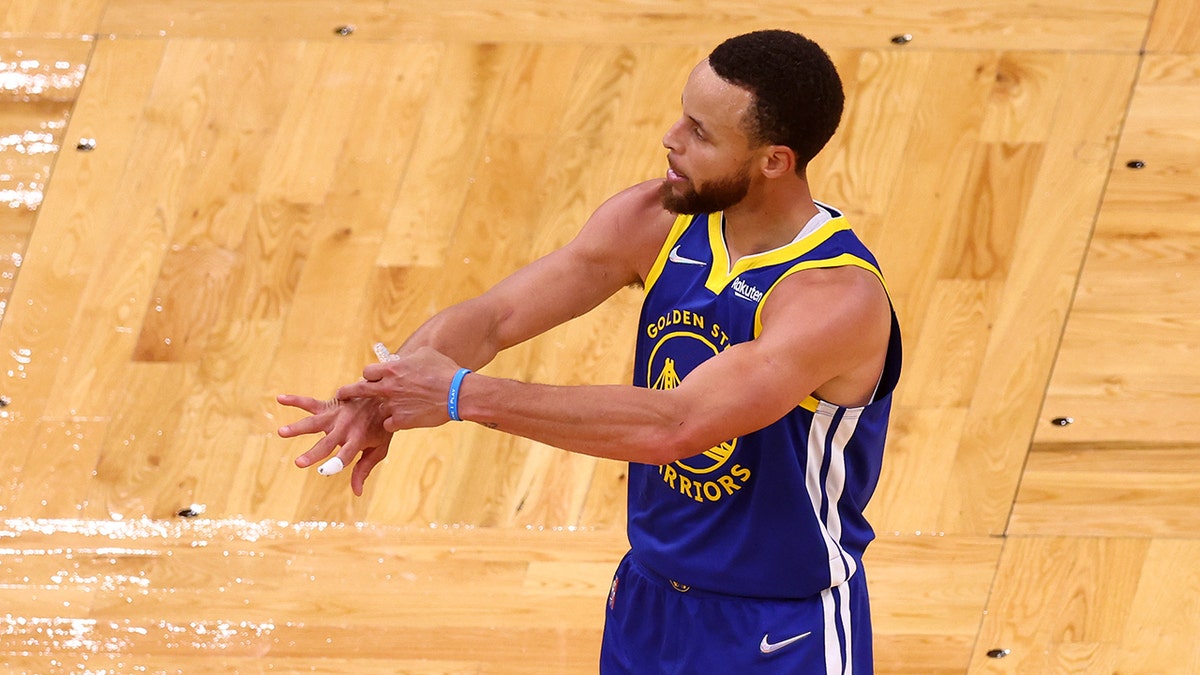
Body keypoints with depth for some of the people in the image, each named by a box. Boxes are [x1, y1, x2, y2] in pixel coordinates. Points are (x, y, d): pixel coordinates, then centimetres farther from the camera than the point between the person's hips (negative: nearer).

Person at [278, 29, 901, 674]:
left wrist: (465, 396, -35)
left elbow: (671, 426, -36)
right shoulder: (654, 221, -7)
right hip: (648, 597, 6)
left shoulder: (840, 299, -28)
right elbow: (491, 318, -8)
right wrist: (378, 400, -28)